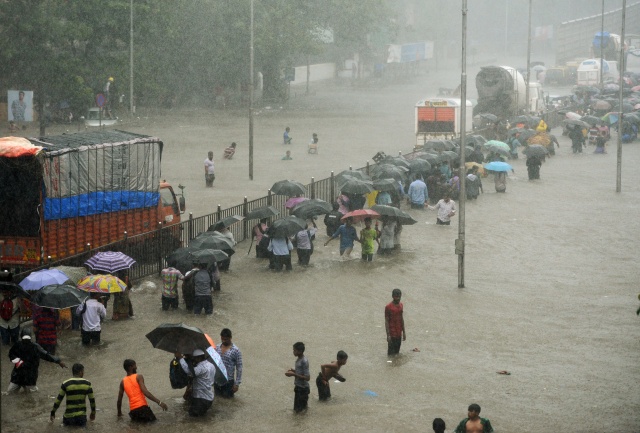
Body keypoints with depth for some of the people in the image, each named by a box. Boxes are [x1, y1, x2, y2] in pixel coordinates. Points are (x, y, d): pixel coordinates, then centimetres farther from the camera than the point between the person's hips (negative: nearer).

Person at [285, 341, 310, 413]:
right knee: (297, 409, 17)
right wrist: (293, 370, 2)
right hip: (298, 386, 9)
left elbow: (307, 377, -26)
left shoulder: (304, 362, -24)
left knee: (299, 409, 0)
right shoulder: (299, 359, 5)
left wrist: (294, 374, -25)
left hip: (303, 388, -9)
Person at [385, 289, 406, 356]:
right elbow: (386, 321, -12)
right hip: (392, 333, -6)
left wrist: (404, 332, 15)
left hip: (399, 333, 6)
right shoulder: (388, 307, -13)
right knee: (391, 352, -2)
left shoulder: (401, 305, 7)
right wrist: (388, 335, -16)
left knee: (397, 351, 11)